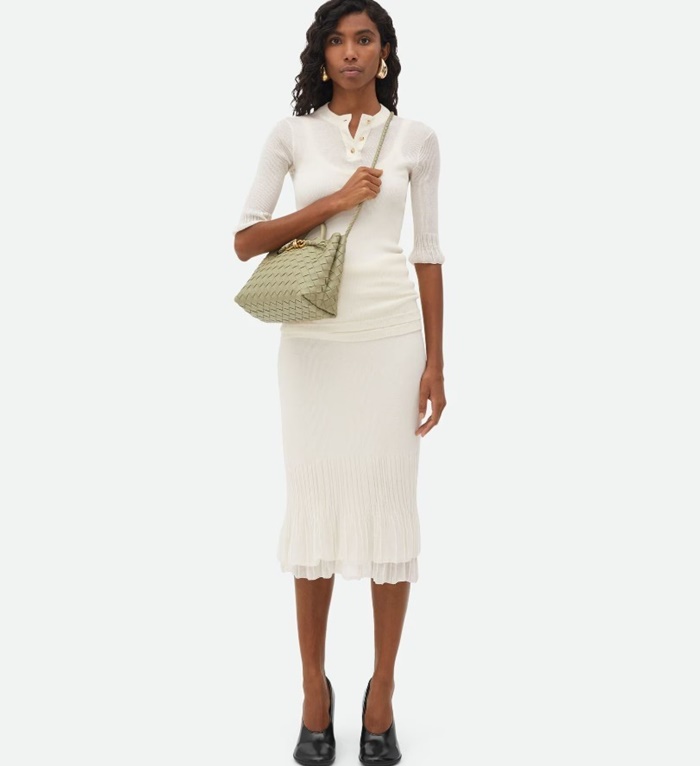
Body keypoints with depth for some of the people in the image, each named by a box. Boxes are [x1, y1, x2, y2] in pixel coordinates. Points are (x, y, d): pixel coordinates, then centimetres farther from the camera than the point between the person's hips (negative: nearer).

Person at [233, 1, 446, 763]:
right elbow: (244, 241, -1)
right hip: (312, 339, 0)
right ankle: (315, 690, 17)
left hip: (391, 336, 0)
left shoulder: (416, 137, 5)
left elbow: (428, 253, 6)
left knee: (389, 500, 2)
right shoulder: (292, 133, 4)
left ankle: (381, 692, 16)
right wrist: (335, 201, -12)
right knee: (314, 499, 3)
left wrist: (435, 361, 2)